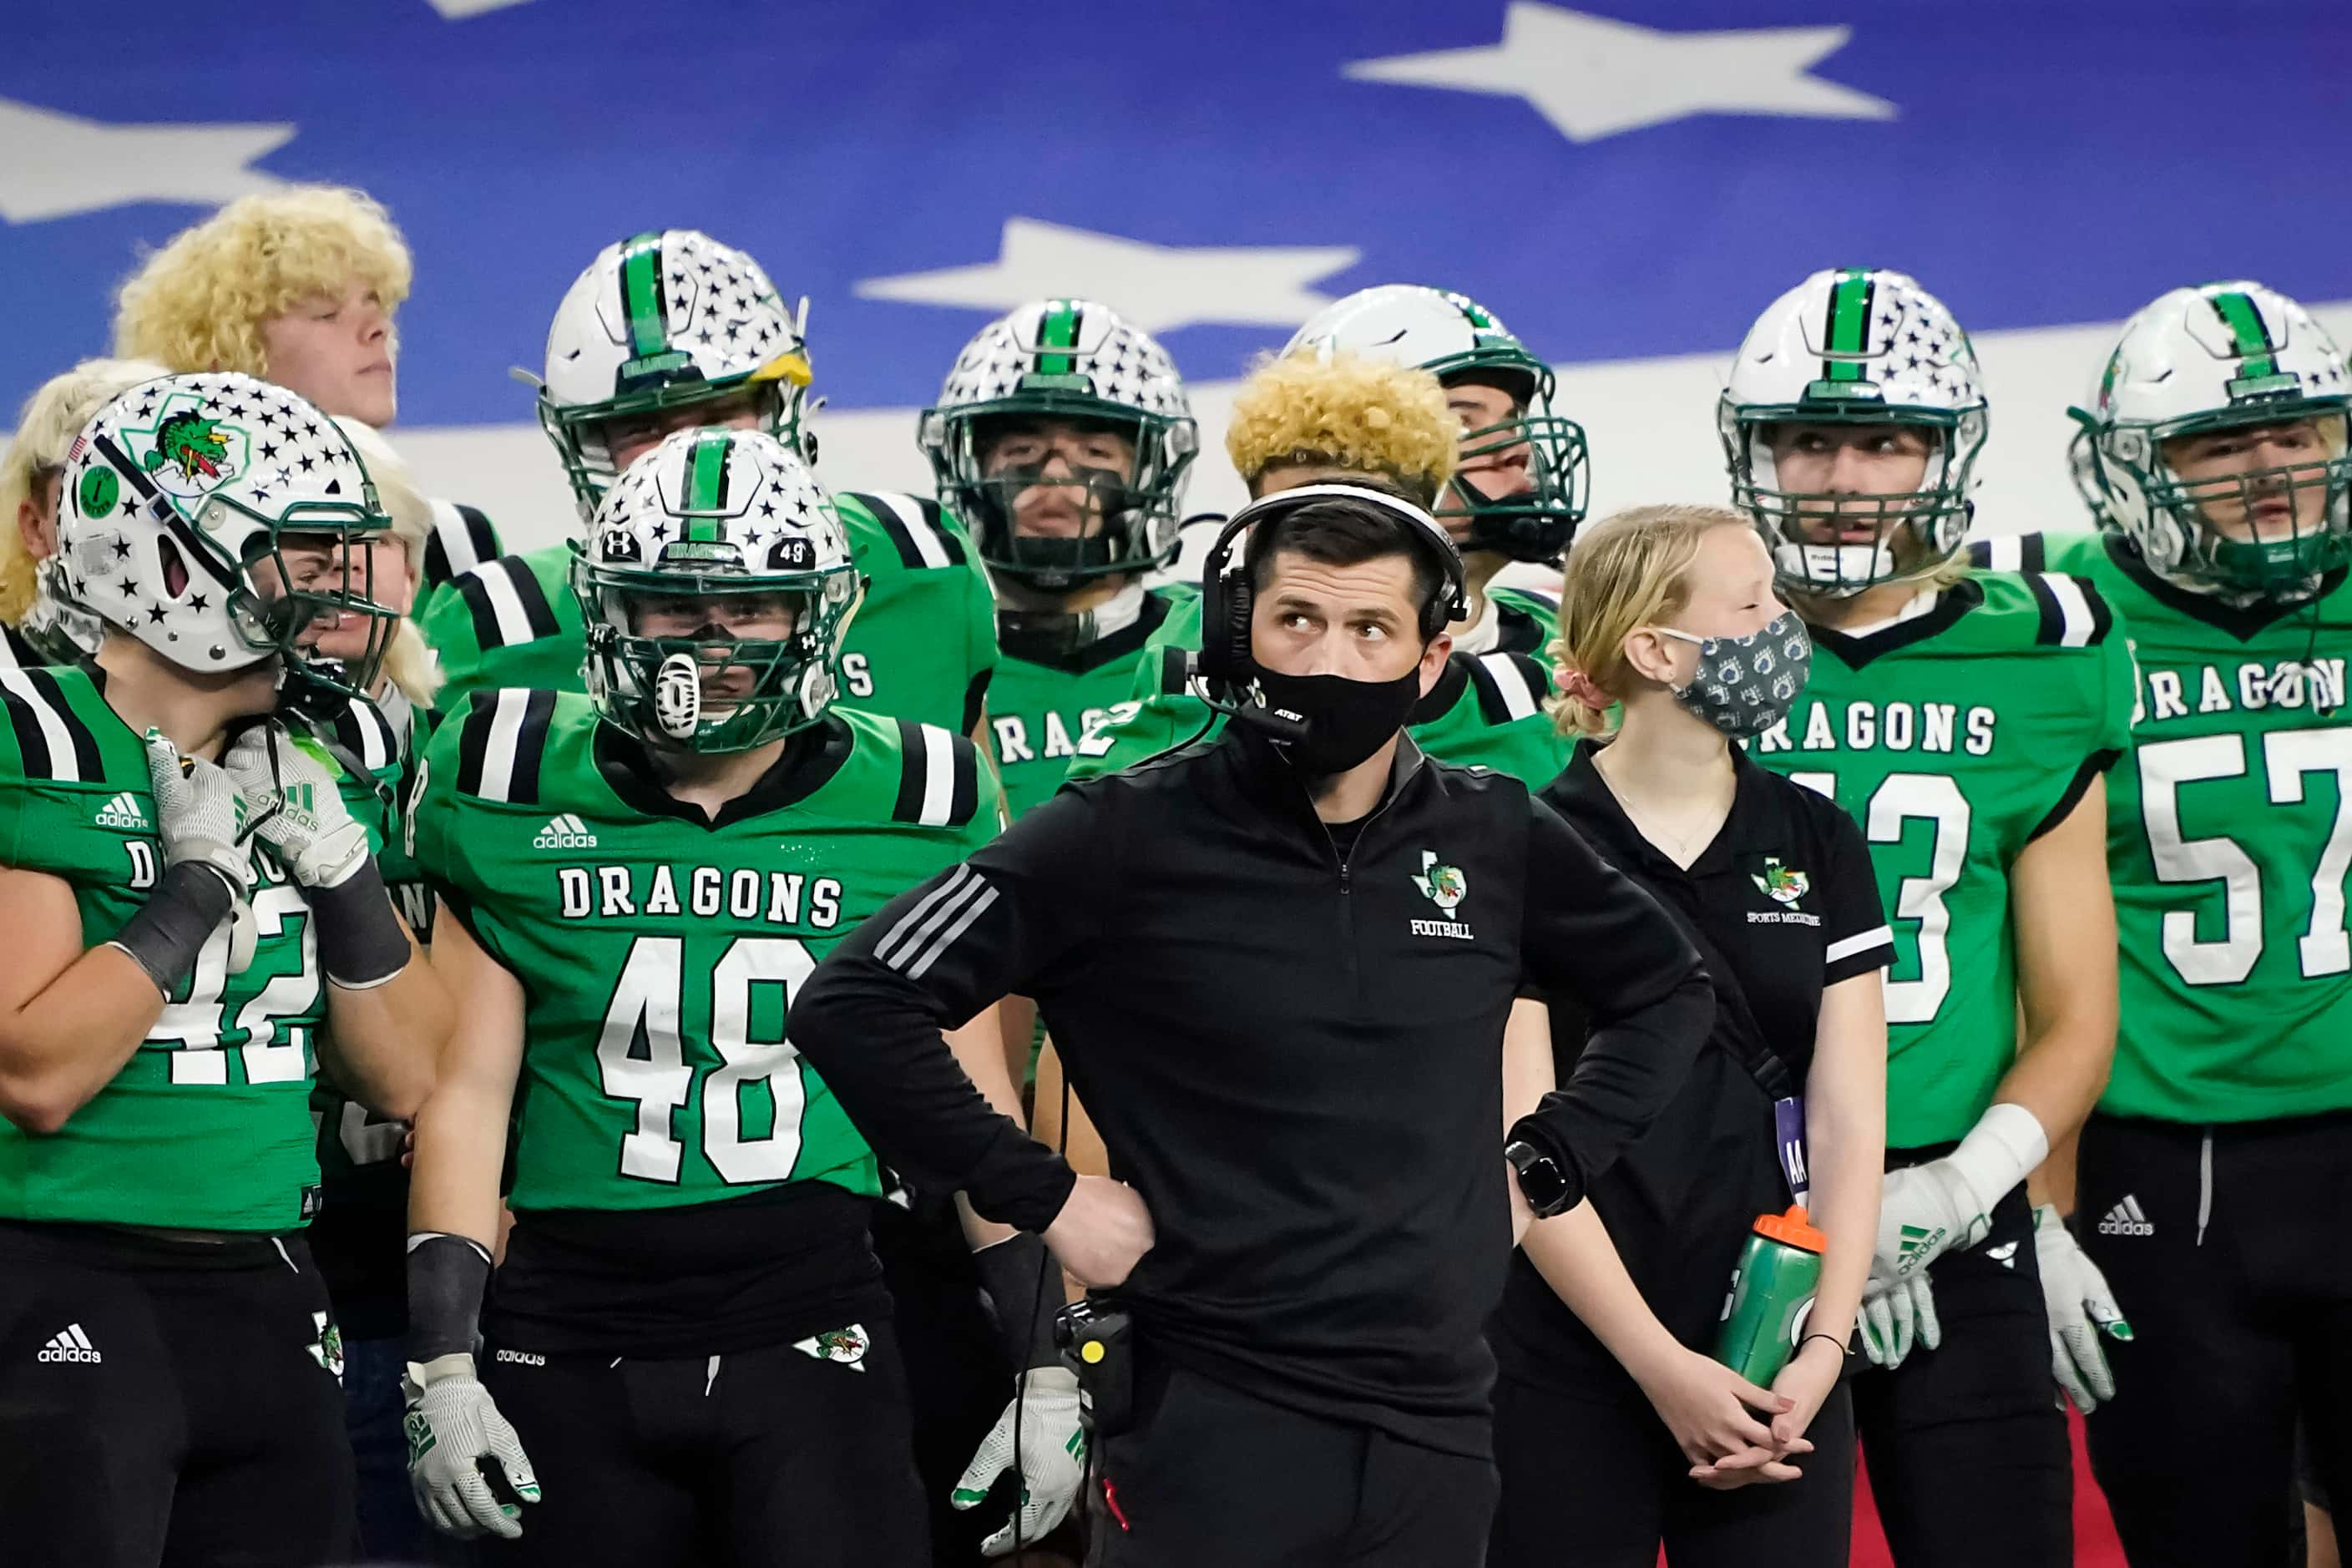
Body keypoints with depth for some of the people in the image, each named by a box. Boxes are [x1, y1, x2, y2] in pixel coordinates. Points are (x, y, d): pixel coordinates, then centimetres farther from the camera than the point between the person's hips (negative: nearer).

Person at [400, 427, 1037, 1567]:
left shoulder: (907, 810, 4)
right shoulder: (519, 800, 4)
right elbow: (468, 1090, 5)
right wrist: (440, 1364, -1)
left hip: (807, 1332, -1)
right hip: (573, 1335, 1)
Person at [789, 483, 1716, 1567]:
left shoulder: (1496, 838, 6)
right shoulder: (1131, 836, -6)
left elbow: (1663, 990, 25)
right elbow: (854, 1004, -9)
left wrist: (1546, 1165, 11)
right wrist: (1044, 1198, -10)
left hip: (1432, 1429, 4)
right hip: (1211, 1425, -4)